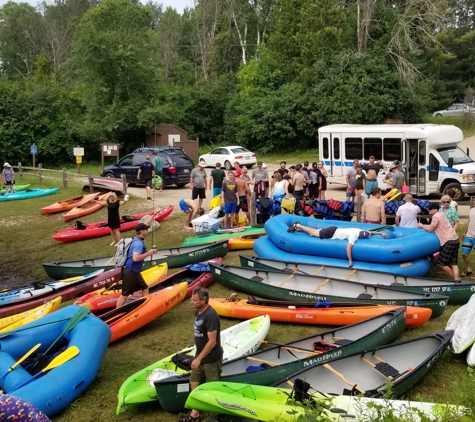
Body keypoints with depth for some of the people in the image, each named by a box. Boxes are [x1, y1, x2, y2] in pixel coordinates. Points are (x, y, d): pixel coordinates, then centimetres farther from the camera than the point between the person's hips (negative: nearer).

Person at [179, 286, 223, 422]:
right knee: (194, 382, 14)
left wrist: (199, 358, -25)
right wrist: (197, 356, 16)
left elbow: (212, 341, -28)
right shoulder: (198, 312, 2)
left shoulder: (210, 315, -27)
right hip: (200, 356, 9)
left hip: (211, 359, -9)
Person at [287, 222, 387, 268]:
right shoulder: (354, 236, -28)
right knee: (312, 233, 7)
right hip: (331, 233, -8)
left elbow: (370, 232, 17)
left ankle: (298, 227, 27)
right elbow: (348, 248, -35)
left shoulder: (360, 231, -2)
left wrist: (381, 233, 12)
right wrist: (350, 261, -28)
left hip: (333, 229, 8)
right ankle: (297, 226, 17)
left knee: (314, 232, 19)